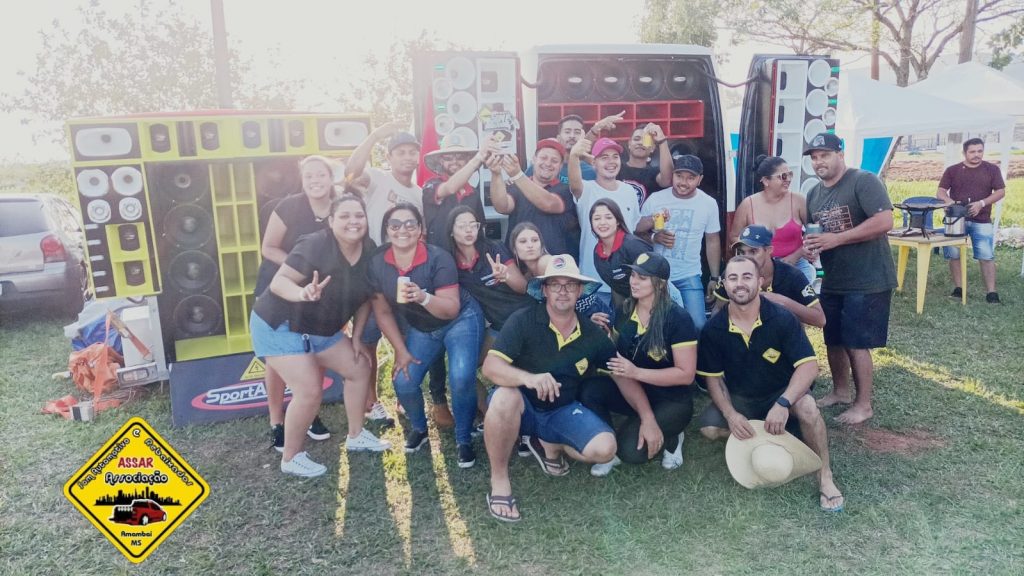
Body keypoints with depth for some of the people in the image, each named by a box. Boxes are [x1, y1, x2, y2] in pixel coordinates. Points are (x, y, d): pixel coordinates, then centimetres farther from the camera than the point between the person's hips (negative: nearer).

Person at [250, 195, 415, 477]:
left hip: (321, 329, 8)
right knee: (309, 391, -14)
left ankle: (356, 436, 29)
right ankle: (290, 458, 8)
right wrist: (302, 293, -50)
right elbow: (277, 281, -30)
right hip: (280, 325, -8)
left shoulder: (369, 253, -8)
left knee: (359, 368, 11)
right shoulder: (315, 246, -29)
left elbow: (365, 297, 2)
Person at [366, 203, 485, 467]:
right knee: (404, 382, -6)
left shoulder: (438, 258, -28)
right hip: (419, 328, 5)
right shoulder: (377, 262, -15)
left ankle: (464, 440, 1)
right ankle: (419, 428, 26)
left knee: (462, 379, -23)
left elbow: (451, 309, -29)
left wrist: (423, 297, -46)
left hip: (460, 321, -4)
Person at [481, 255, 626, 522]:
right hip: (521, 407, -4)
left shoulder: (592, 334, -5)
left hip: (563, 411, 4)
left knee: (605, 448, -19)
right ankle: (499, 482, -16)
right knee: (504, 397, -39)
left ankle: (549, 444, 13)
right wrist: (528, 377, -48)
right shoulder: (523, 321, -18)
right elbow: (490, 366, -28)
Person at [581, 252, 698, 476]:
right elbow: (617, 355, 10)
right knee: (589, 392, -24)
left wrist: (636, 373, -25)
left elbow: (686, 374, -19)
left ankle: (671, 440, 9)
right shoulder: (624, 310, -1)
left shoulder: (677, 318, -19)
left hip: (672, 401, -5)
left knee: (631, 450, -25)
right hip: (632, 391, 5)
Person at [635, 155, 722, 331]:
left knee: (698, 324, -8)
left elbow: (712, 241, 6)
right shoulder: (655, 199, -6)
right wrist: (654, 237, -22)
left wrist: (715, 278, 6)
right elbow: (638, 233, 0)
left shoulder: (709, 204, -2)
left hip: (689, 277, 0)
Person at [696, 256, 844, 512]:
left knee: (806, 405, -35)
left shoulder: (782, 319, -20)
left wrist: (783, 404, -39)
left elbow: (808, 366, -24)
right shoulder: (713, 329, -13)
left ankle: (825, 476, -15)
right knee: (709, 427, -23)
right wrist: (731, 415, -21)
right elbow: (714, 377, -5)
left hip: (781, 393, -3)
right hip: (740, 399, 3)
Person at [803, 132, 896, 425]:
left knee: (857, 344, -2)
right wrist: (808, 247, -6)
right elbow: (810, 233, 18)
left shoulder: (864, 181, -14)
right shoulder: (814, 194, 10)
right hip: (832, 281, 7)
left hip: (867, 281, -7)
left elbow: (884, 222, -24)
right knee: (833, 340, 15)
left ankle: (863, 404, 13)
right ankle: (841, 391, 34)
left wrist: (836, 239, -25)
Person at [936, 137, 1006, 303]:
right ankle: (958, 288, 13)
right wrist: (949, 201, -19)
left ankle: (991, 292, -1)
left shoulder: (992, 169, 5)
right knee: (954, 255, 3)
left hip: (981, 221, -1)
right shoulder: (952, 170, 5)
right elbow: (940, 192, 3)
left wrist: (981, 203, -13)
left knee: (986, 257, -4)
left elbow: (1001, 191, 3)